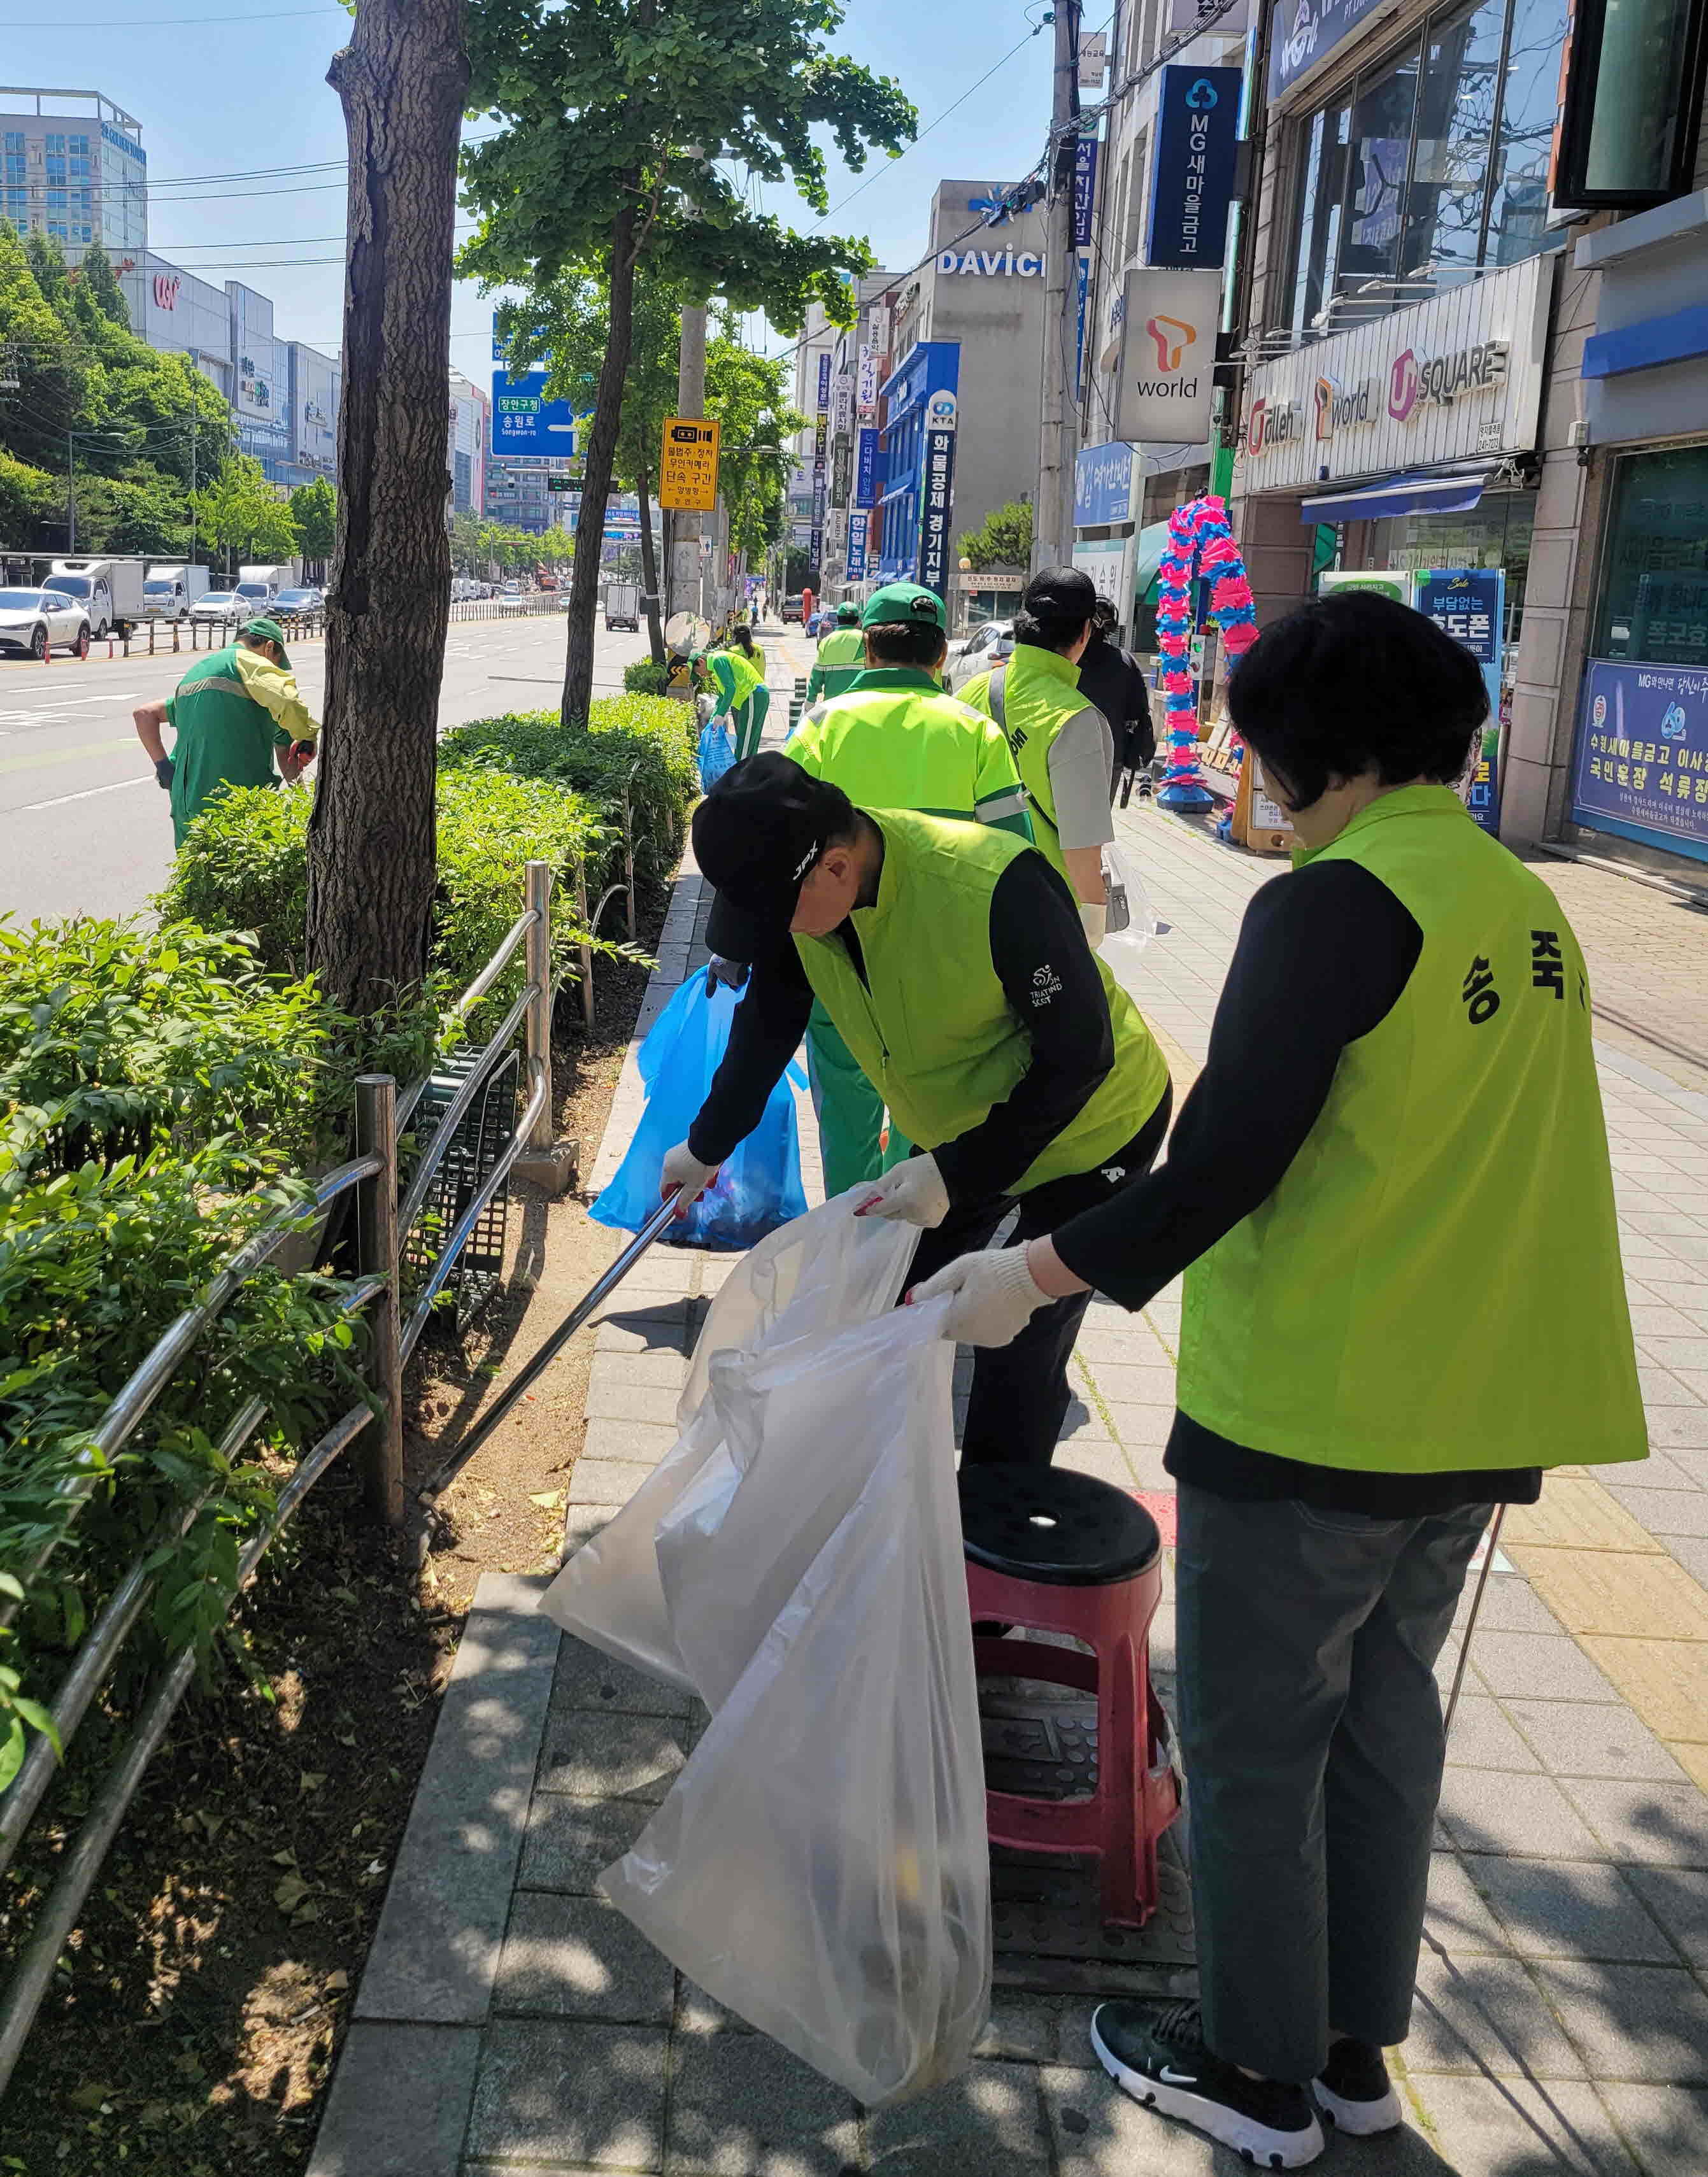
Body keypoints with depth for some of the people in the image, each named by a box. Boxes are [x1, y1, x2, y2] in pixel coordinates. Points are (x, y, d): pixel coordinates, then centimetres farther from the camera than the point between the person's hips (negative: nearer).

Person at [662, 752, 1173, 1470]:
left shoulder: (998, 888, -38)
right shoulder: (801, 883, -16)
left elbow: (1079, 1054, -28)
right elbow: (768, 1019, 4)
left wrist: (956, 1175, -29)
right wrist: (706, 1145, 13)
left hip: (1094, 1128, -7)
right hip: (960, 1132, 7)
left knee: (1020, 1357, -7)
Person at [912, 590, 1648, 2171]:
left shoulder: (1339, 905, -18)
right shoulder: (1528, 911, 7)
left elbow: (1223, 1164, -23)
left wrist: (1034, 1276, -14)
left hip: (1311, 1415, -8)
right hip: (1476, 1416, 8)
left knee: (1254, 1746, 10)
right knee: (1384, 1717, 21)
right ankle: (1358, 2046, 35)